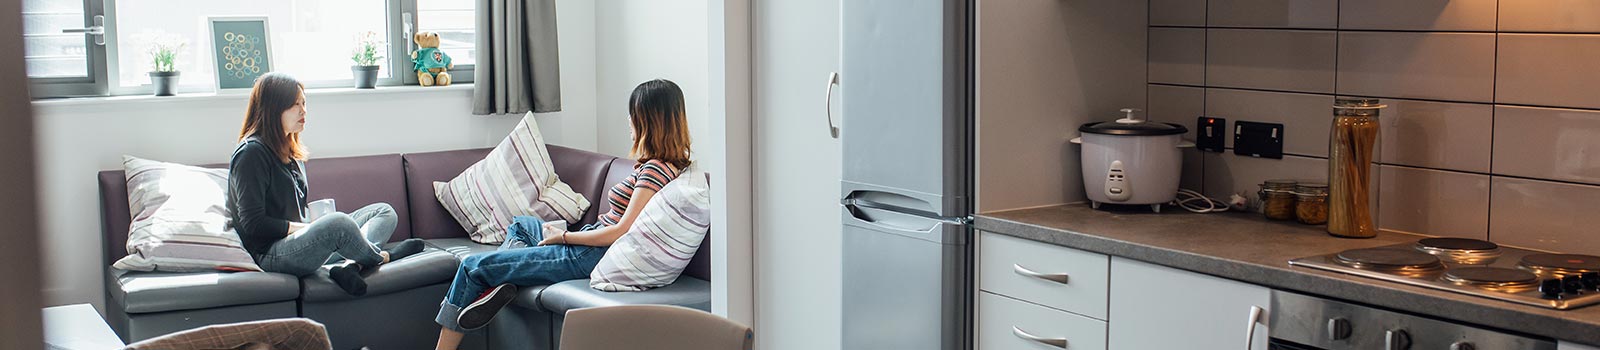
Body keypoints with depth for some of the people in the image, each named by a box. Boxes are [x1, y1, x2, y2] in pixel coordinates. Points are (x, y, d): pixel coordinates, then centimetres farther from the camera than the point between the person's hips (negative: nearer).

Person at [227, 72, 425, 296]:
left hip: (298, 239, 10)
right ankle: (381, 258, -4)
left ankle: (351, 266, -27)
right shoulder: (251, 153, -10)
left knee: (385, 212, 2)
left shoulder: (291, 152, 19)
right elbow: (253, 225, -16)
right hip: (270, 254, -10)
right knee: (337, 222, -37)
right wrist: (306, 227, -13)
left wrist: (310, 226, 2)